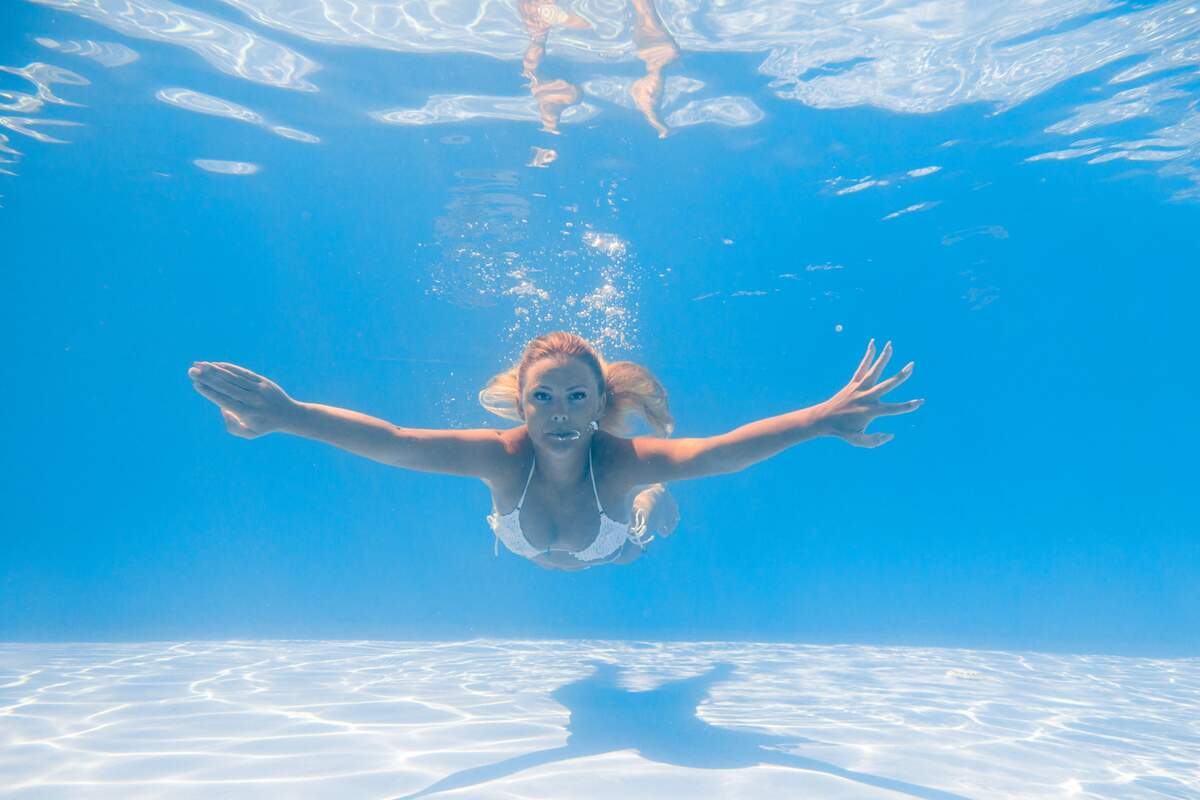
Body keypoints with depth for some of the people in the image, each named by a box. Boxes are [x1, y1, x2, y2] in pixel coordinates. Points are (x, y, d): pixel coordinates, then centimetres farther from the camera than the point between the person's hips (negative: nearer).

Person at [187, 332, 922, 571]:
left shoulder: (622, 457, -47)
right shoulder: (502, 455, -44)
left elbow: (724, 450, -61)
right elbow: (389, 441, -51)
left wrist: (824, 419, -73)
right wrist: (289, 416, -63)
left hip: (617, 544, -1)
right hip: (536, 553, 2)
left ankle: (642, 499, 65)